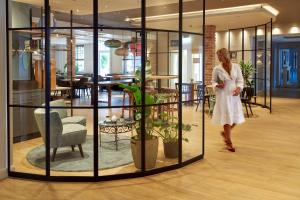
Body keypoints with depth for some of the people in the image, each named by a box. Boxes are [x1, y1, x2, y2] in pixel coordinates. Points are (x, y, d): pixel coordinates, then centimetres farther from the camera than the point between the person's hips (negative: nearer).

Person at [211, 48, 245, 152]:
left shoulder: (236, 66, 0)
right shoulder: (217, 69, -5)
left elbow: (240, 80, 5)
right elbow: (213, 81, 3)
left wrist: (239, 88, -13)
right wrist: (217, 85, -17)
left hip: (234, 95, 3)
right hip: (223, 95, -3)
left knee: (236, 118, 7)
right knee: (227, 119, -1)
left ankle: (225, 133, 35)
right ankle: (229, 142, 13)